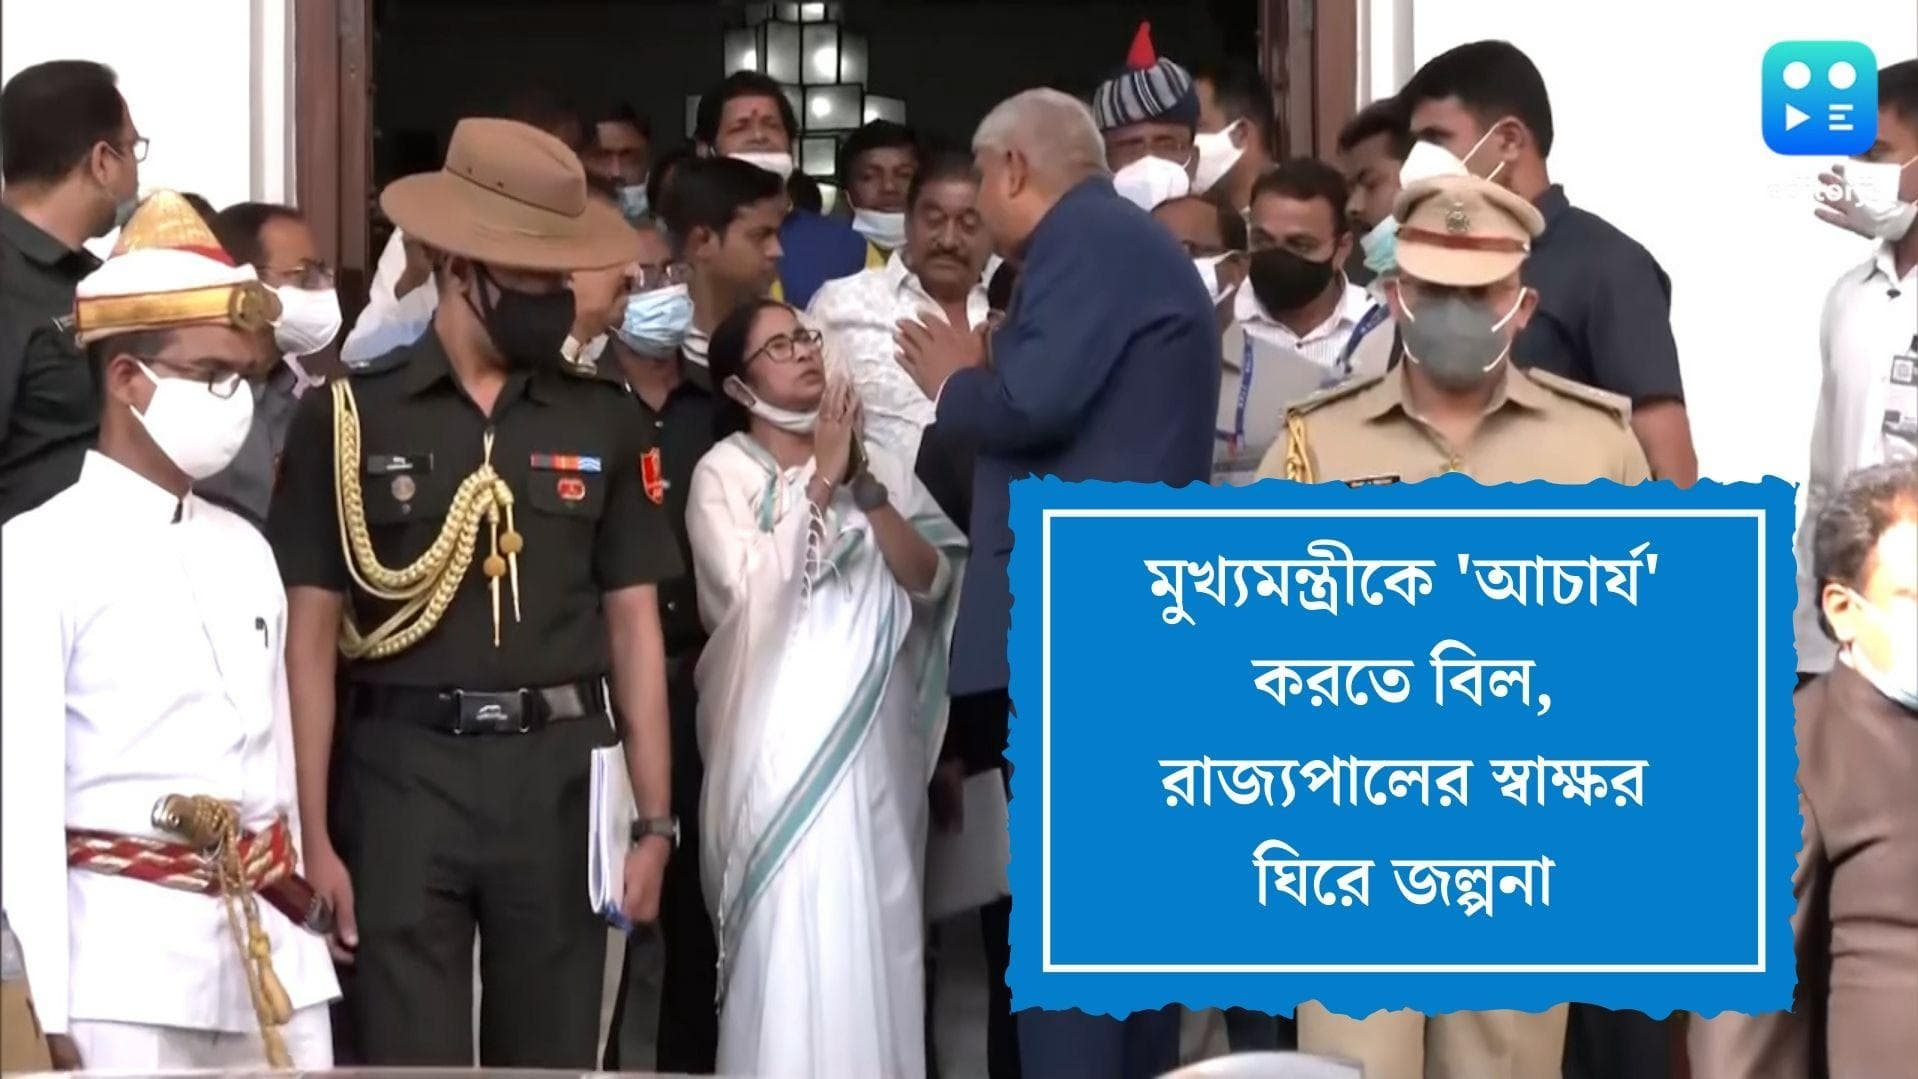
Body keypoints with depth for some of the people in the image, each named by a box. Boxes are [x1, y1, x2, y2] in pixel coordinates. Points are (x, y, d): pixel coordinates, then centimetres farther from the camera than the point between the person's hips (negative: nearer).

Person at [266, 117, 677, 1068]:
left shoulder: (602, 421, 8)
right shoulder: (349, 418, 0)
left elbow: (634, 623, 9)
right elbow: (310, 636, -1)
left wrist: (654, 817, 3)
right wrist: (312, 835, -7)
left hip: (561, 774, 3)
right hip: (404, 774, -2)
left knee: (554, 1051, 8)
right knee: (409, 1051, -2)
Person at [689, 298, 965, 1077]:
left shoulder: (874, 462, 12)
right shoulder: (723, 472, 0)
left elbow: (930, 580, 1)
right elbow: (752, 587, -15)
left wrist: (861, 483, -8)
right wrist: (819, 478, -11)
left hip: (874, 740, 4)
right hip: (781, 744, -4)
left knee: (876, 936, 4)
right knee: (792, 943, -9)